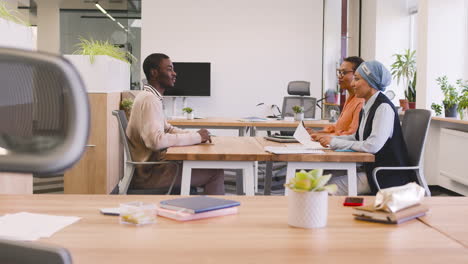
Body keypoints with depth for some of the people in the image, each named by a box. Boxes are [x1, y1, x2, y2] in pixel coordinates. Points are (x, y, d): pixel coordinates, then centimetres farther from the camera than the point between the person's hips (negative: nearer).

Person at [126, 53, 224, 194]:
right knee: (215, 173, -7)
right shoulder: (149, 99, -19)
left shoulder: (152, 97, 13)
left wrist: (195, 135, 3)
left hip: (151, 164, 10)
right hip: (148, 173, -10)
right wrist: (195, 137, -20)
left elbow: (167, 129, 20)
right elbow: (156, 140, -30)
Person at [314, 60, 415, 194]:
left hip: (387, 176, -8)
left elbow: (373, 145, -26)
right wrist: (330, 139, 5)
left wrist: (335, 142, -18)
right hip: (370, 168, 8)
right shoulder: (368, 106, 11)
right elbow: (357, 137, 20)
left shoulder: (383, 107, -17)